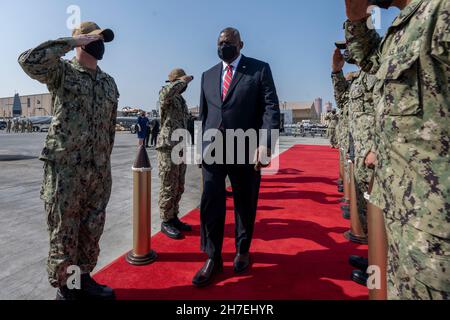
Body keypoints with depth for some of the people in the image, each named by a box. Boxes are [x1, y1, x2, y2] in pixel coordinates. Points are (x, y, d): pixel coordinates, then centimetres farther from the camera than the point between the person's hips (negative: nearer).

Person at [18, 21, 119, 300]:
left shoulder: (109, 82, 15)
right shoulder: (62, 71, 0)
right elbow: (29, 60, -23)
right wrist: (71, 42, -13)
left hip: (99, 171, 6)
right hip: (65, 168, -5)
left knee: (92, 230, 14)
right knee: (63, 230, 5)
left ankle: (86, 280, 31)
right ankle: (62, 287, 23)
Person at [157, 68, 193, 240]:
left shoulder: (181, 100, 19)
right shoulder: (165, 95, -6)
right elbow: (167, 92, -34)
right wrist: (183, 80, -17)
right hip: (168, 148, -8)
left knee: (178, 188, 13)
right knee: (168, 188, -2)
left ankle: (174, 218, 24)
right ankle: (166, 222, 10)